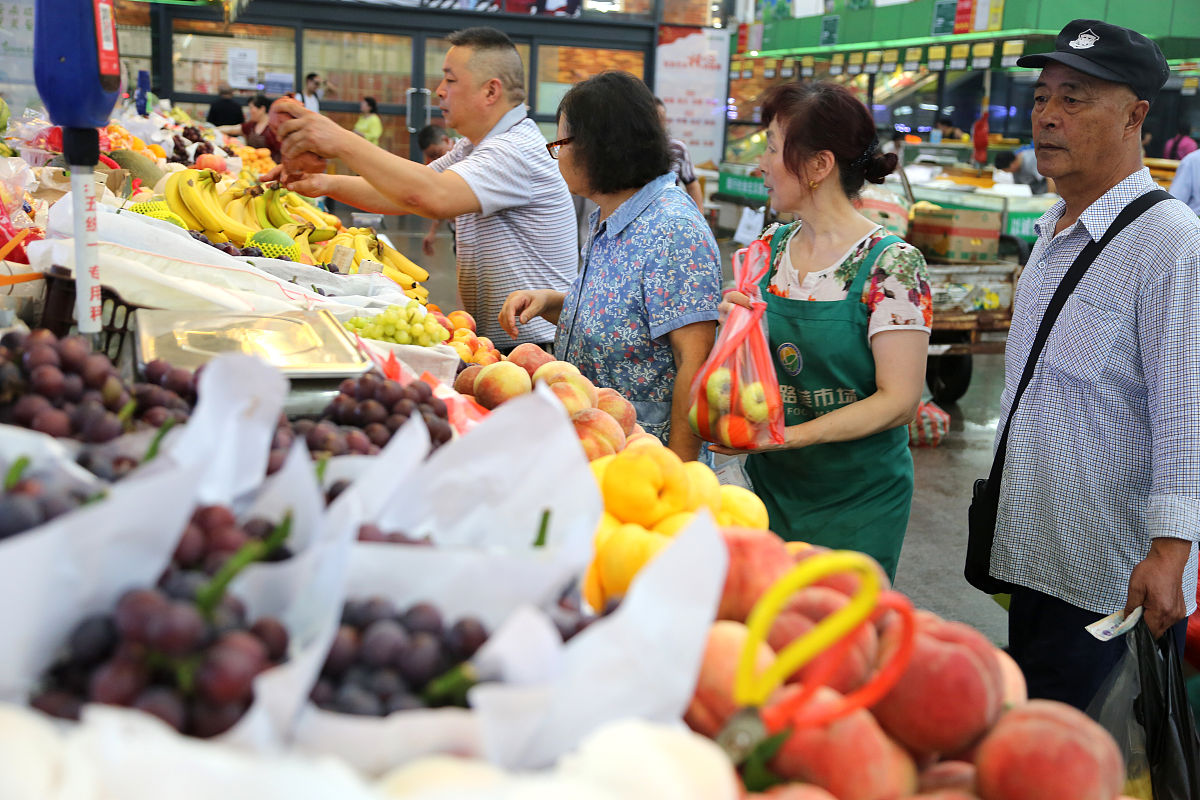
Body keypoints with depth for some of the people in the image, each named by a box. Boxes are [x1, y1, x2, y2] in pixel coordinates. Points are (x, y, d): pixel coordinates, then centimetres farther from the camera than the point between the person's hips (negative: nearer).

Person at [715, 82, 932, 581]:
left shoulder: (891, 265, -15)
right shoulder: (770, 249, 3)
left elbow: (899, 400, -18)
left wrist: (789, 434, -26)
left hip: (857, 505, -5)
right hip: (770, 487, 5)